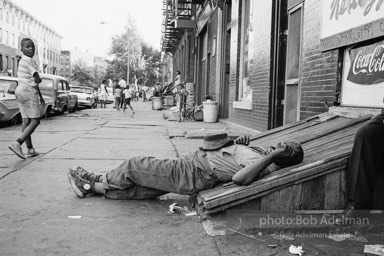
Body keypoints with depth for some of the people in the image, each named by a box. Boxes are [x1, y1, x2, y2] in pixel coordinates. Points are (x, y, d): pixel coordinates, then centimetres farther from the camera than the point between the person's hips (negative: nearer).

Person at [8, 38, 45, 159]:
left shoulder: (22, 61, 19)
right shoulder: (28, 60, -12)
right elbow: (37, 80, -17)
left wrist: (40, 97, 23)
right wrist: (40, 79, 8)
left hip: (20, 91, 10)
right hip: (29, 92, -9)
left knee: (26, 120, 8)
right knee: (35, 121, -7)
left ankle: (30, 150, 10)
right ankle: (17, 143, -20)